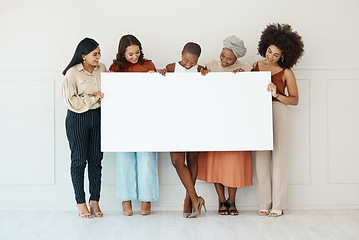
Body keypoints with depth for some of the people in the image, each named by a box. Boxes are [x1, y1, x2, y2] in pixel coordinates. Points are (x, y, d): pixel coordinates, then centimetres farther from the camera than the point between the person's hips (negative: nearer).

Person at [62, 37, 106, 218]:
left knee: (96, 159, 5)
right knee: (79, 160, 2)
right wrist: (92, 98, -16)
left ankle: (95, 201, 14)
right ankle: (81, 203, 11)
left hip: (97, 117, 4)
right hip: (77, 119, -4)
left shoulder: (102, 69, 6)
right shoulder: (73, 73, -9)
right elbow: (70, 100, -12)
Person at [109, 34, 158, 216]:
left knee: (146, 159, -2)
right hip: (123, 118, 0)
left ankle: (146, 199, 10)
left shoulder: (148, 65, 8)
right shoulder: (116, 67, 7)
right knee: (124, 159, 1)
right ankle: (126, 199, 12)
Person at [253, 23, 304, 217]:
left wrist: (276, 95, -15)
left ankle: (278, 205, 4)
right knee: (261, 158, 2)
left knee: (279, 157, -3)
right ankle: (264, 204, 9)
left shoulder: (286, 73, -1)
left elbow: (295, 99, 0)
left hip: (278, 113, -3)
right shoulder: (255, 67, 9)